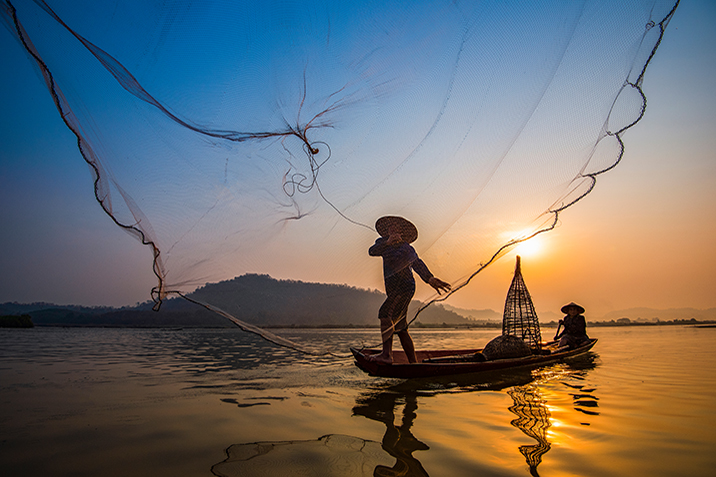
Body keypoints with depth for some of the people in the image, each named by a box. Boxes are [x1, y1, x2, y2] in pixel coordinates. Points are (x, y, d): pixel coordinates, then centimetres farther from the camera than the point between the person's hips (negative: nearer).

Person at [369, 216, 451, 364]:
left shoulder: (405, 247, -1)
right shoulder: (383, 243, 14)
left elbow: (417, 263, -15)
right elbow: (372, 251, -7)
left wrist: (430, 278, -31)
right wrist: (387, 242, -25)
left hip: (404, 287, -7)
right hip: (393, 290, 7)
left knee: (385, 313, -22)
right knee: (400, 328, 7)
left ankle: (387, 354, -24)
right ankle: (413, 362, 12)